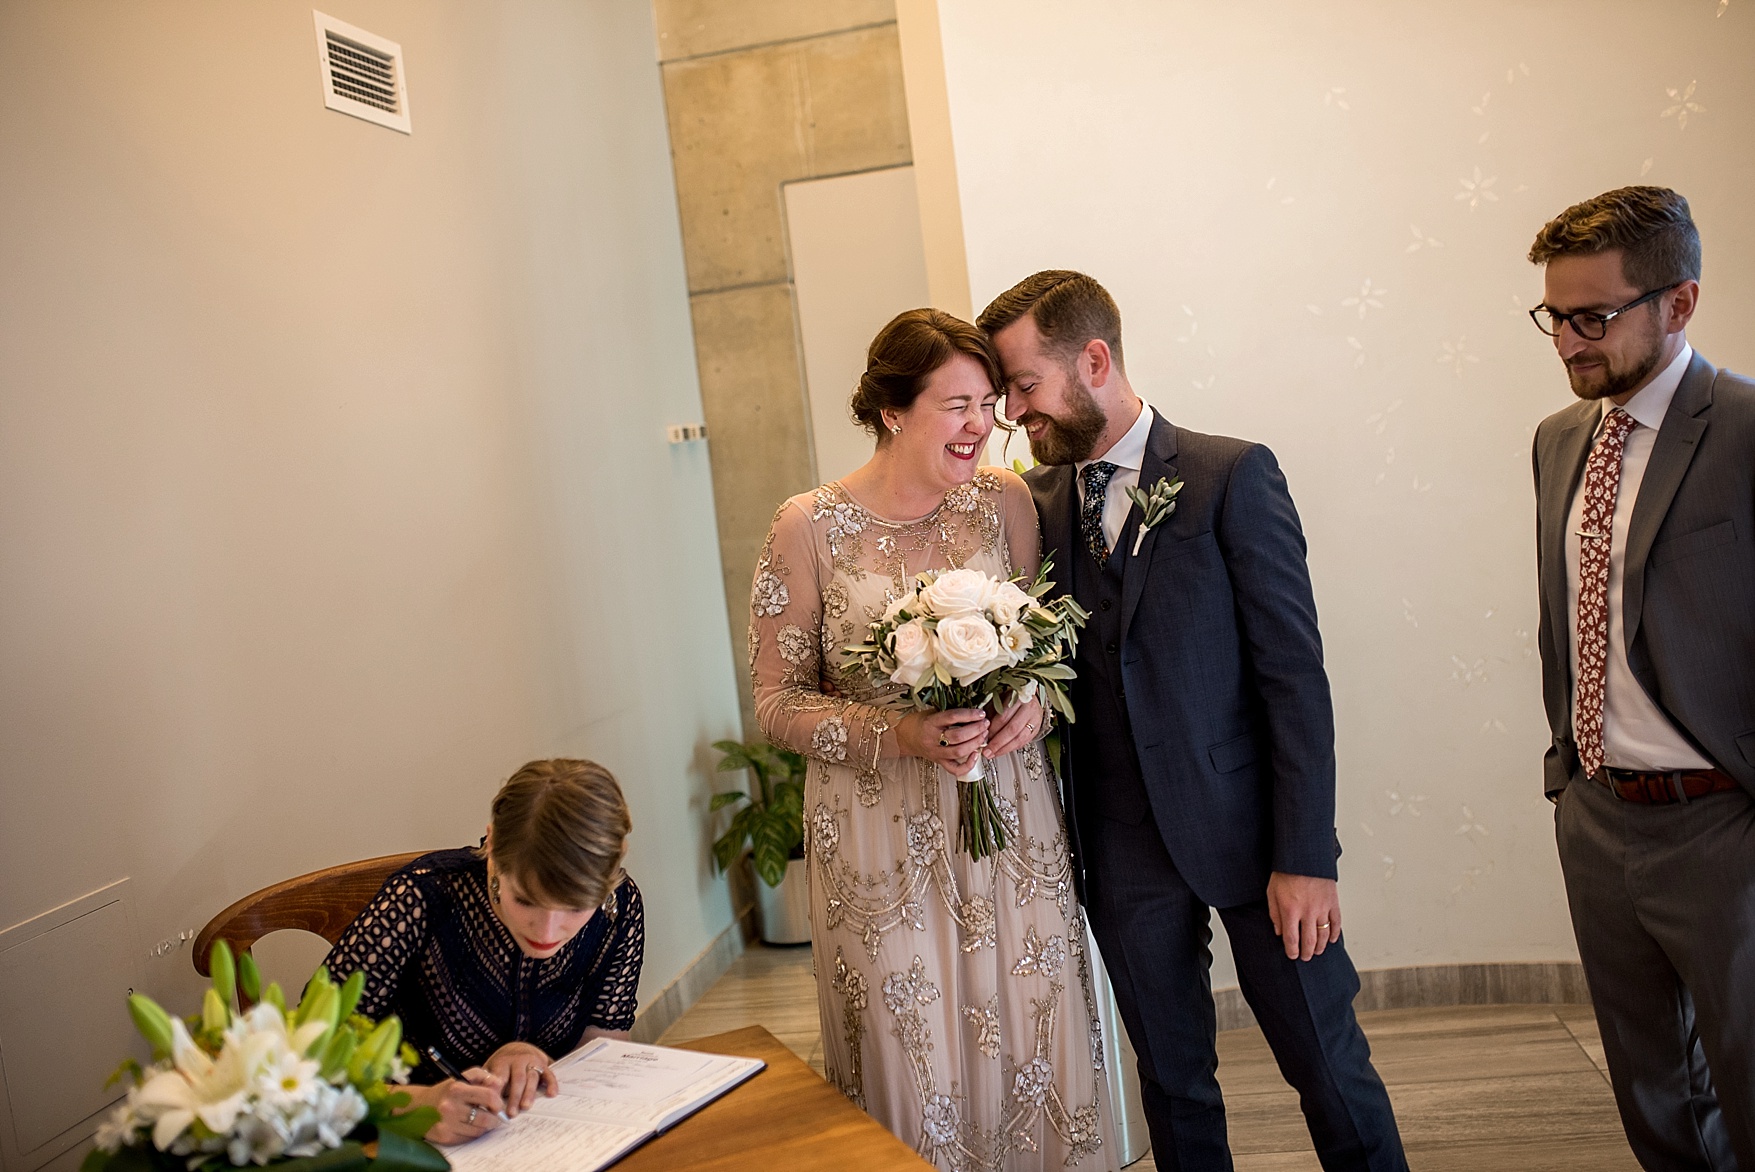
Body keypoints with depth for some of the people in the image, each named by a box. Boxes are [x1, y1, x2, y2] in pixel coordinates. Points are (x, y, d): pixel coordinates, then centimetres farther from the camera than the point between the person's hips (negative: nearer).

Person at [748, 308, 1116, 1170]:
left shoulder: (1004, 501, 1)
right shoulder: (810, 529, -8)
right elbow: (777, 702, -4)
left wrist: (1035, 701, -10)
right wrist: (898, 735, -19)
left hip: (1009, 820, 3)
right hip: (882, 837, -2)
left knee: (1036, 1051, 9)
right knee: (913, 1071, 5)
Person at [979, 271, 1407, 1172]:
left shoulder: (1233, 475, -7)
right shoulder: (1036, 500, 5)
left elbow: (1295, 674, -10)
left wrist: (1305, 857, -13)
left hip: (1247, 829, -3)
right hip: (1124, 852, 4)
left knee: (1330, 1069, 9)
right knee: (1172, 1079, 17)